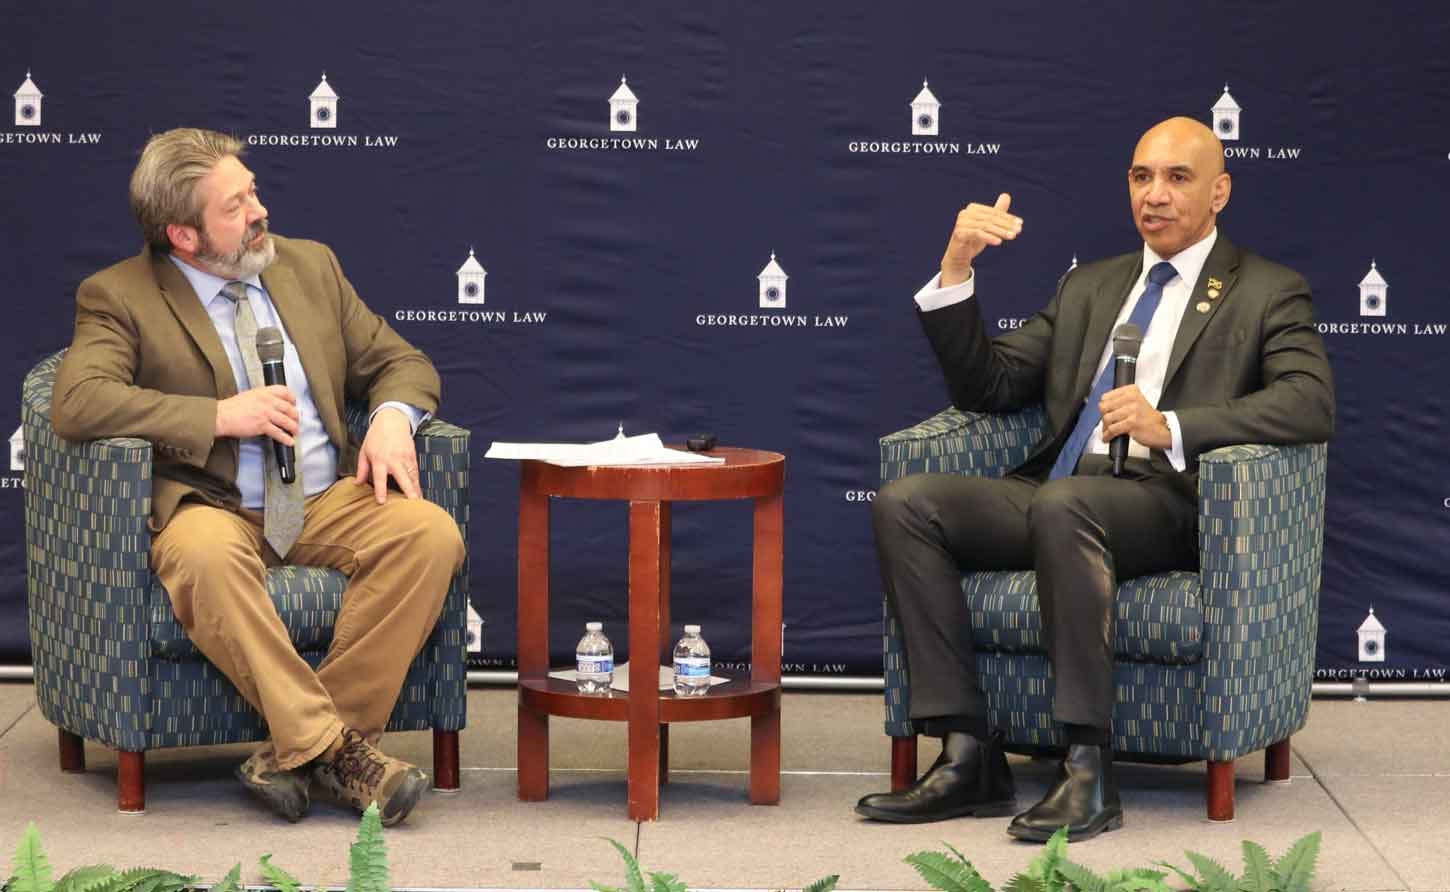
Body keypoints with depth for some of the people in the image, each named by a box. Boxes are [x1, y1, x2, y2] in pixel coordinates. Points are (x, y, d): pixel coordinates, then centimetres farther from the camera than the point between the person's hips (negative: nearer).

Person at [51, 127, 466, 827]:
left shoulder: (309, 265, 15)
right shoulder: (118, 297, 0)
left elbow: (400, 362, 19)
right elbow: (75, 402, -17)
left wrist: (392, 419, -6)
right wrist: (220, 416, -19)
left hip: (328, 504, 4)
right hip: (212, 509, -4)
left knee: (431, 533, -26)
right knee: (204, 557, -40)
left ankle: (299, 749, -23)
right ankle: (335, 746, -33)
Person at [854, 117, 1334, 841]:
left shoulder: (1267, 293, 10)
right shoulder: (1089, 286, 27)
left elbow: (1311, 403, -9)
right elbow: (988, 387, 21)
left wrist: (1170, 426, -21)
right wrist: (956, 270, 6)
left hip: (1164, 502, -6)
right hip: (1050, 498, 6)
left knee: (1062, 503, -39)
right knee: (904, 501, -19)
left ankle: (1089, 771, -36)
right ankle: (969, 757, -23)